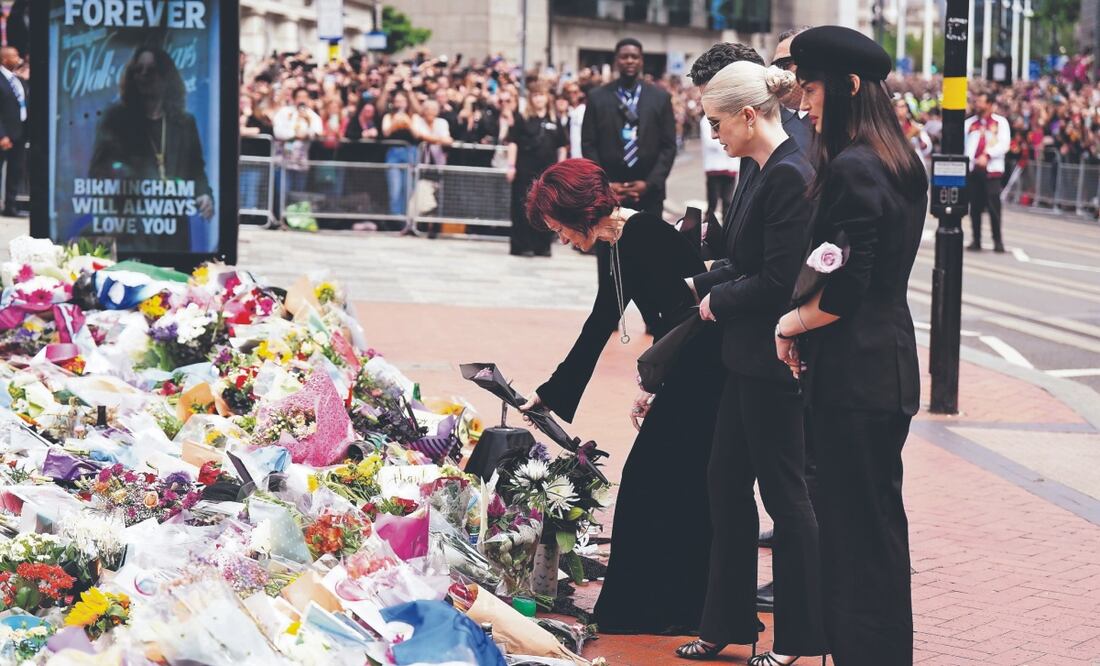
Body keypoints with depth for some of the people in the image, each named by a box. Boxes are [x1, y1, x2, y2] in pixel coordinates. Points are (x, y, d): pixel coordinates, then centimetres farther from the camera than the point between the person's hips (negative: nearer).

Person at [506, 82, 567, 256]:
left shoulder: (555, 120, 9)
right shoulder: (523, 119, 1)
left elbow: (562, 146, 12)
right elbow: (513, 142, -1)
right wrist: (511, 166, -8)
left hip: (548, 170, 3)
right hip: (526, 169, -3)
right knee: (523, 208, -2)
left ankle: (542, 246, 12)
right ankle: (521, 246, 1)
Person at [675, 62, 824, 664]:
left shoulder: (789, 177, -19)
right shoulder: (769, 173, 11)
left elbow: (778, 280, -22)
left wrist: (719, 302, -8)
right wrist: (700, 285, 8)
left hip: (774, 364, -10)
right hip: (748, 359, 10)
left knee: (784, 492, 0)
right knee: (726, 483, 15)